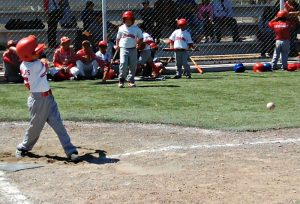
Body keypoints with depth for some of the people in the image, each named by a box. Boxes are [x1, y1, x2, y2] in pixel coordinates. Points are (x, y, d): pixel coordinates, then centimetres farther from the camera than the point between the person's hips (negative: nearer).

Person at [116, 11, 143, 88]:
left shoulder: (136, 28, 4)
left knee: (133, 66, 2)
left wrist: (139, 44, -8)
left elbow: (141, 38, 9)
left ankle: (131, 81, 13)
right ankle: (121, 80, -4)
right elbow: (118, 38, 18)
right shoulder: (121, 28, 8)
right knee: (123, 64, -14)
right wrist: (117, 45, 8)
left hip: (133, 49, 1)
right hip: (123, 49, -1)